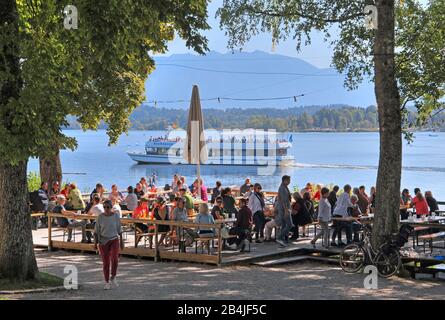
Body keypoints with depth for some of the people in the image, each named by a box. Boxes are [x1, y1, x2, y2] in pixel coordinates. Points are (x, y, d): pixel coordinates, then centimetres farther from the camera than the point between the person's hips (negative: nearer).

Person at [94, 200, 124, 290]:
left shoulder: (116, 216, -3)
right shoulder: (100, 217, -4)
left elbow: (119, 230, 4)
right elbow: (96, 231, 0)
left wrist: (121, 242, 4)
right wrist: (95, 243, -5)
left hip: (114, 240, 0)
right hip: (103, 242, 0)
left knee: (114, 259, -21)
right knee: (106, 262, 1)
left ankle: (113, 277, 1)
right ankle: (107, 283, 14)